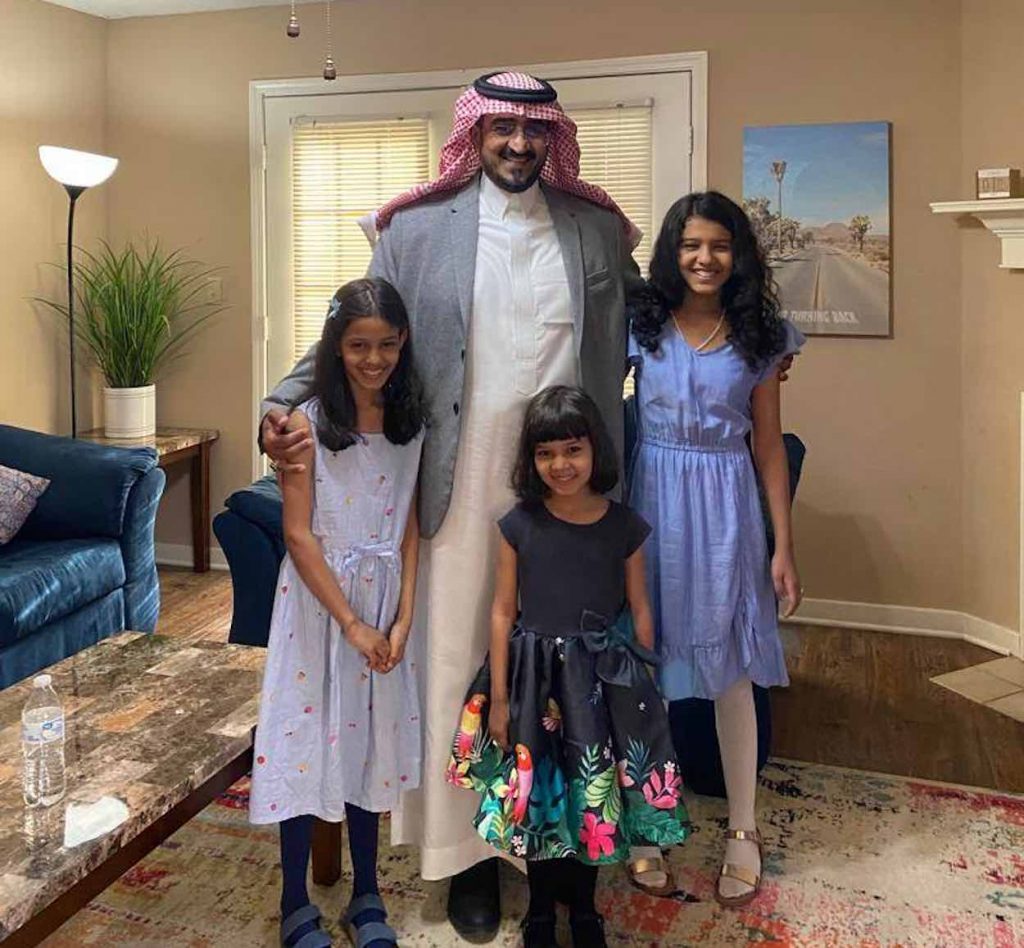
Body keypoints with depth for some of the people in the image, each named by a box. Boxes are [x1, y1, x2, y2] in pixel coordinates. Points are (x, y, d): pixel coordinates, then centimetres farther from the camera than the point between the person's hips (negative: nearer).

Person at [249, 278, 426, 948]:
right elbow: (298, 535, -13)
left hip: (385, 599, 4)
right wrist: (351, 623, -14)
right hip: (318, 600, -3)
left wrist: (402, 617, -7)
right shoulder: (308, 423, -11)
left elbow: (410, 526, 2)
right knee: (309, 733, 4)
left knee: (370, 737, 13)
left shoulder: (410, 422, 1)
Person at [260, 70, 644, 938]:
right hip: (463, 485, -2)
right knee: (460, 657, 4)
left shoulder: (596, 229, 9)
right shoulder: (419, 229, 3)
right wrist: (285, 400, -12)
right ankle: (467, 847, 20)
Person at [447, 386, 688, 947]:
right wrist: (498, 698, -3)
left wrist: (644, 686, 4)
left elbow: (639, 610, 2)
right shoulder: (519, 525, -7)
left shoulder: (624, 527, -6)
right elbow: (503, 611, -3)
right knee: (537, 793, 10)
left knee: (595, 793, 11)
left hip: (603, 677, 0)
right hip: (535, 675, 0)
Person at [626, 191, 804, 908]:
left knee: (730, 670, 6)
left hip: (725, 507, 0)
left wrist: (784, 546, 2)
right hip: (653, 502, 0)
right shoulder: (639, 325, 0)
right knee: (648, 667, 6)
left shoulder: (759, 335, 3)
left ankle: (743, 830, 23)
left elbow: (769, 443, 4)